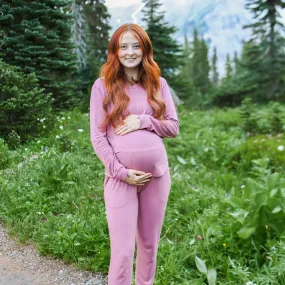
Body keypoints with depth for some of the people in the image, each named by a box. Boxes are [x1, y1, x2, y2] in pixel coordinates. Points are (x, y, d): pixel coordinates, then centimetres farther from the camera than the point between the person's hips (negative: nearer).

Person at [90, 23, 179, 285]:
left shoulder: (158, 83, 7)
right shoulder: (103, 85, -2)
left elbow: (173, 127, 5)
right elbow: (97, 136, -5)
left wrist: (143, 121, -12)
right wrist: (121, 172, -13)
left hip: (157, 174, 3)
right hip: (120, 176, -3)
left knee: (150, 245, 16)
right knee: (123, 251, -1)